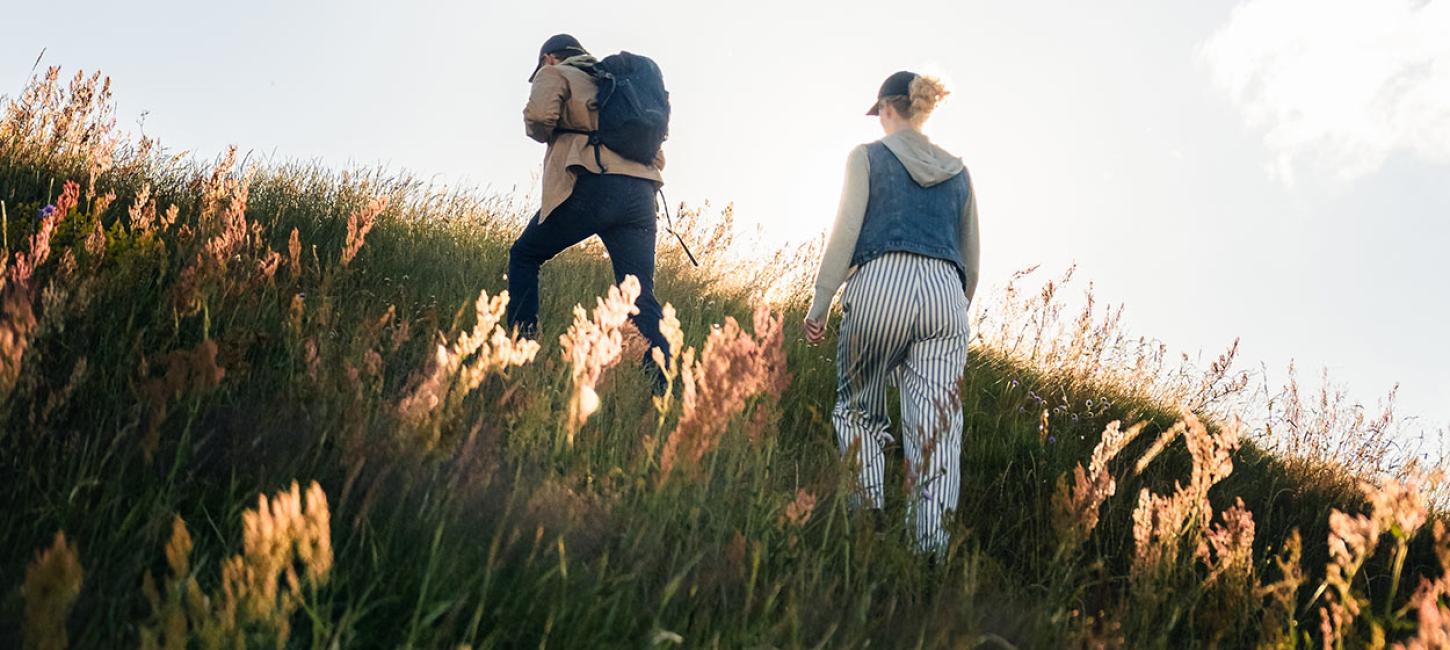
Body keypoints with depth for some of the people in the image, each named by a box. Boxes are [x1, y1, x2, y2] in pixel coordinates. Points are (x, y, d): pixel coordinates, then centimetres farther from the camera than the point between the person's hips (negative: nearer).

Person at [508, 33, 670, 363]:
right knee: (641, 296, 1)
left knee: (524, 255, 16)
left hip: (595, 184, -5)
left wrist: (546, 134, 13)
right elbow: (657, 156, 28)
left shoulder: (555, 73, 16)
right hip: (641, 194, 5)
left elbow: (539, 116, -6)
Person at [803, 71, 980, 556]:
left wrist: (819, 303, 2)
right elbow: (971, 259, 23)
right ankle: (931, 547, -7)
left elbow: (845, 233, 0)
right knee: (937, 426, -1)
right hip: (945, 295, 3)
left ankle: (870, 508, 1)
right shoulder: (957, 172, 22)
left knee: (858, 408, 15)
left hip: (880, 285, -3)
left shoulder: (868, 157, 10)